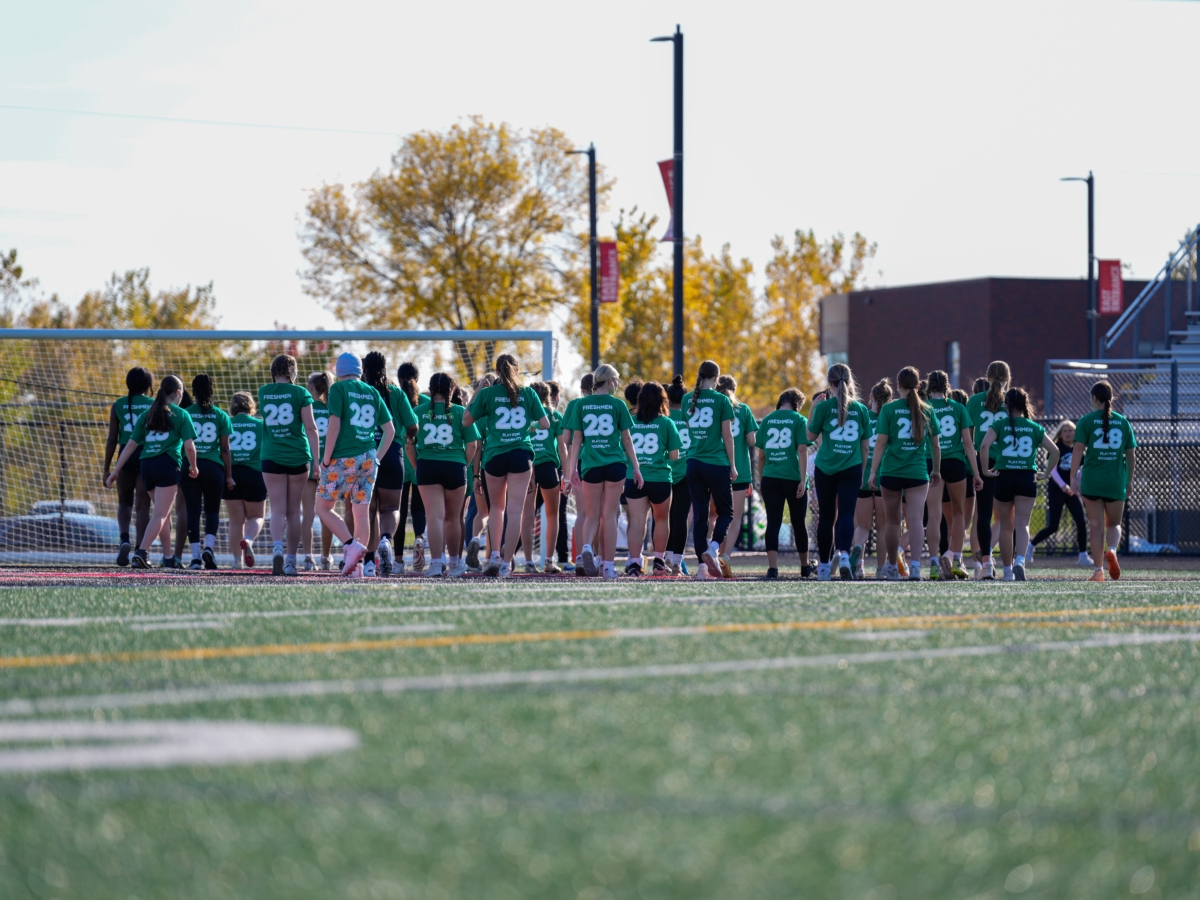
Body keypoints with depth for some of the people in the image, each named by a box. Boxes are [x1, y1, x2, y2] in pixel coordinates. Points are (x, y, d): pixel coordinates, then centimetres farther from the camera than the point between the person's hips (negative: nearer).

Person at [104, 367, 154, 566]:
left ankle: (124, 539, -11)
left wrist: (107, 469, 5)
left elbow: (112, 440, 2)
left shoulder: (118, 406, 4)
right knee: (143, 505, 4)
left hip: (126, 456, 1)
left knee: (124, 503, 14)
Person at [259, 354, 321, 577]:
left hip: (271, 457, 1)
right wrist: (316, 461, -5)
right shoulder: (300, 393, -1)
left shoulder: (263, 392, 7)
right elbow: (311, 428, -7)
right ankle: (291, 560, 10)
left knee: (278, 509, -1)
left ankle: (278, 548, -27)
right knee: (293, 511, 9)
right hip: (298, 457, -1)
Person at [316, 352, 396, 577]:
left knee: (323, 507, 4)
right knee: (361, 512, 7)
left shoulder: (338, 388, -2)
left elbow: (334, 424, -11)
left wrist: (326, 457, -6)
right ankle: (357, 564, 3)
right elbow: (390, 430, 13)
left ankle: (351, 545, -13)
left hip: (344, 458, -5)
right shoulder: (372, 392, 13)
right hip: (368, 460, 5)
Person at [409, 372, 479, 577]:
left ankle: (436, 562, -15)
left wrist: (416, 467, 11)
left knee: (435, 515, -2)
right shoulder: (460, 412, 2)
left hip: (427, 466, 0)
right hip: (455, 466, 0)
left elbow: (408, 445, 2)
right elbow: (472, 445, 0)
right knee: (453, 518, 13)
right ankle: (454, 563, 25)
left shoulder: (418, 412, 3)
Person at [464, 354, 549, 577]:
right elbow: (545, 424, 7)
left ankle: (495, 556, 8)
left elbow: (466, 420, 5)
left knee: (497, 507, 18)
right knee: (514, 511, -1)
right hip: (521, 454, 0)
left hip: (495, 455, 0)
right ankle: (506, 563, -5)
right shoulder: (528, 393, 3)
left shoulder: (488, 394, -1)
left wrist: (475, 394, 12)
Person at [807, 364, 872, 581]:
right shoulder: (861, 409, 4)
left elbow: (811, 436, 5)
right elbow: (865, 446, 10)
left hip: (825, 468, -1)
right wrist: (862, 473, 18)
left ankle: (824, 565, 17)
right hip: (851, 469, 1)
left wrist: (812, 412, 12)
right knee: (846, 514, -4)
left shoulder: (824, 407, -4)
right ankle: (844, 554, -30)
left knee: (826, 516, 10)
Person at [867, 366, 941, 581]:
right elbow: (935, 445, 14)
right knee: (916, 519, -6)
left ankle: (892, 567, 24)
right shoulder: (926, 411, 6)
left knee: (892, 521, 12)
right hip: (917, 473, 1)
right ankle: (915, 565, -23)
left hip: (891, 472, -1)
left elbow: (881, 443, -6)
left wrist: (873, 472, -3)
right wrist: (936, 470, 28)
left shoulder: (889, 409, -2)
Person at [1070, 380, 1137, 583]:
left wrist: (1073, 477, -5)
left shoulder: (1086, 421, -1)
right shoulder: (1123, 422, 7)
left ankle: (1098, 571, -1)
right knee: (1114, 523, 15)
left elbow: (1078, 450, -8)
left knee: (1096, 525, 4)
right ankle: (1112, 550, -16)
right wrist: (1129, 480, 19)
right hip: (1116, 482, 2)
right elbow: (1131, 454, 9)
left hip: (1092, 480, -2)